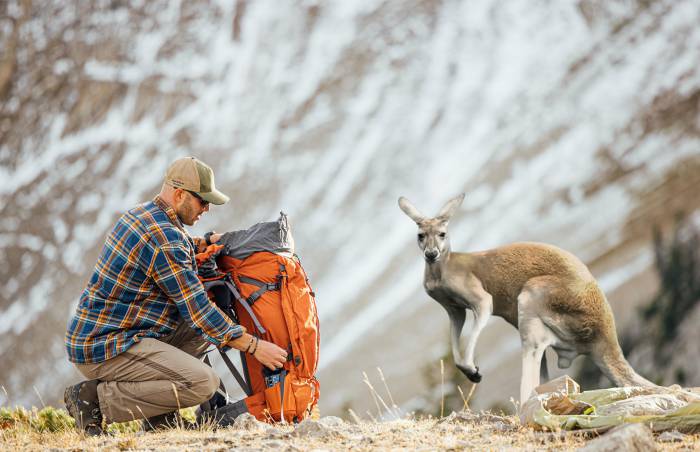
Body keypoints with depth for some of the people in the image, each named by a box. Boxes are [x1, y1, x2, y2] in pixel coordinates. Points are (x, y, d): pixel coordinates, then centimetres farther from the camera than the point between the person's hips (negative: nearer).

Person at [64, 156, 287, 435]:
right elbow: (197, 309, -19)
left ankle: (159, 416, 10)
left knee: (202, 329, 19)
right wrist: (253, 346, -13)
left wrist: (206, 242, 22)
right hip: (106, 348, -11)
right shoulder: (163, 236, -19)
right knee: (203, 383, -22)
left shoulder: (141, 214, 12)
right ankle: (96, 398, -13)